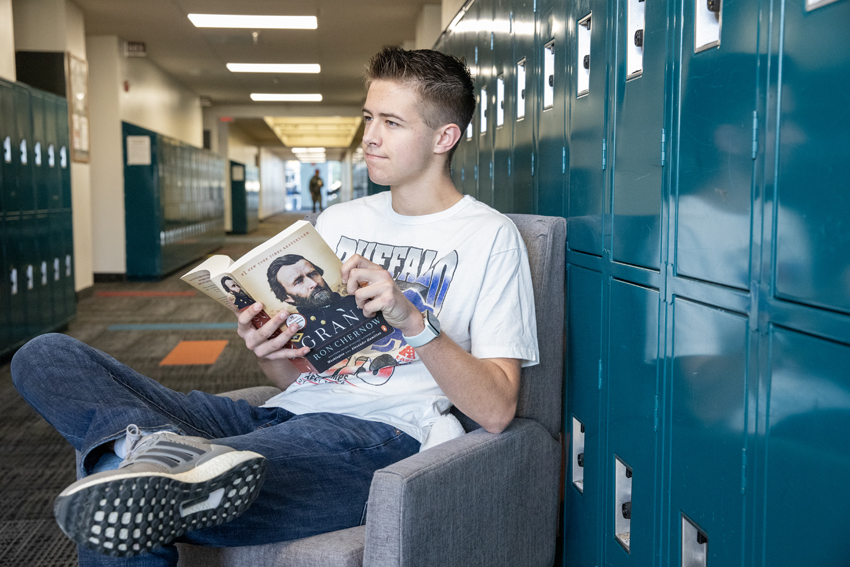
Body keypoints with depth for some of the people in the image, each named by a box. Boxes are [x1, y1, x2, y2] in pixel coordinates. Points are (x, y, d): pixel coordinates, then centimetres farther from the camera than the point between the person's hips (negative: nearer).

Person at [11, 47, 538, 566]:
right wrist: (271, 353, -2)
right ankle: (162, 450, -35)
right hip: (286, 413, 8)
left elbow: (496, 410, -6)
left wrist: (413, 319, -19)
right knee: (46, 355, -15)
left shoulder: (489, 236, 3)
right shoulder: (338, 220, 21)